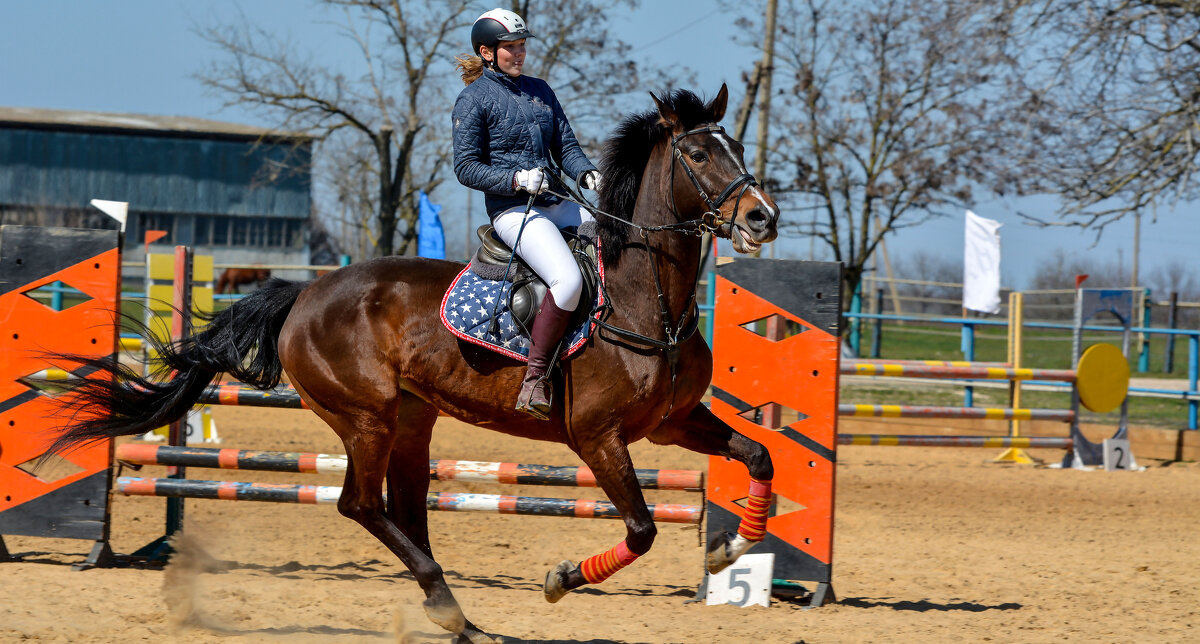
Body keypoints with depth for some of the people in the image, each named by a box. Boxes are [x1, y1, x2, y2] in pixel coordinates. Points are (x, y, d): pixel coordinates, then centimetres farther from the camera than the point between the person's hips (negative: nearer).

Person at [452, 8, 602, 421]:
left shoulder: (539, 91, 18)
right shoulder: (474, 100, -2)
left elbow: (565, 147, 18)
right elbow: (466, 167, -6)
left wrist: (586, 174, -4)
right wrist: (516, 180, -20)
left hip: (556, 205, 8)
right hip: (512, 211, -8)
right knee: (568, 280, -31)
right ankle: (534, 381, -25)